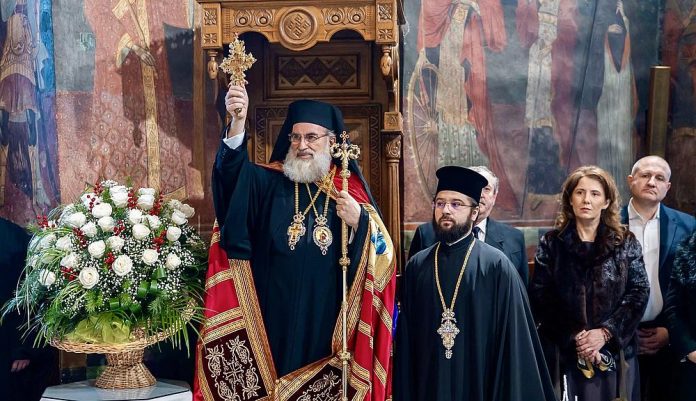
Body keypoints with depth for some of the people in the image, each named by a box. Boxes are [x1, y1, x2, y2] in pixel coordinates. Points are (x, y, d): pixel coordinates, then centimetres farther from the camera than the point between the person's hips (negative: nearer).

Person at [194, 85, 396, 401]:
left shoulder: (351, 191, 5)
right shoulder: (267, 183, 5)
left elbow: (382, 258, -2)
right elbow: (233, 170, -17)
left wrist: (359, 223, -21)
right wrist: (238, 122, -34)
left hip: (327, 321, 0)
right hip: (274, 318, 0)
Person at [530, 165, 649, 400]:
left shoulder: (626, 243, 5)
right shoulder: (551, 243, 3)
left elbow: (639, 292, -1)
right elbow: (540, 298, -2)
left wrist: (606, 332, -12)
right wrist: (573, 337, -12)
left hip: (615, 353, 1)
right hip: (563, 354, 0)